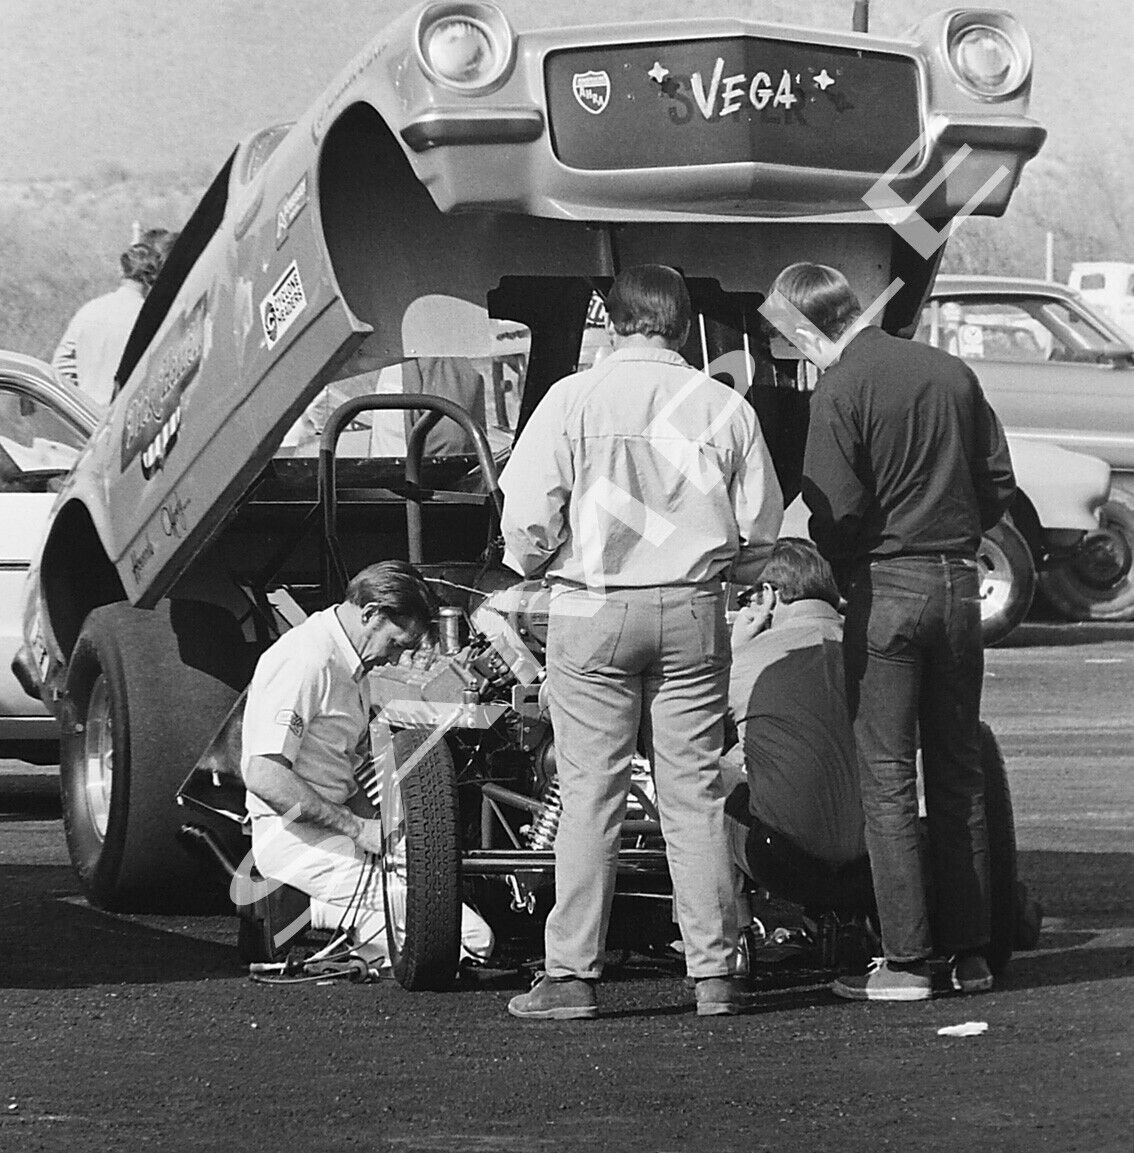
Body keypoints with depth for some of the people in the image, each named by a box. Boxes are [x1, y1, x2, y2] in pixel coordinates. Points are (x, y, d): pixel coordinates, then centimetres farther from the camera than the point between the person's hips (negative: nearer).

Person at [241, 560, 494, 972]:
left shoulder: (350, 664, 16)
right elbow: (264, 776, -25)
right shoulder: (305, 660, -17)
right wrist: (358, 828, -23)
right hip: (297, 837, -11)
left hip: (336, 827, 11)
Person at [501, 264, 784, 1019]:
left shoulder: (573, 400, -5)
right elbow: (761, 531, 7)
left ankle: (573, 975, 0)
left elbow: (527, 515, -8)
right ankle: (714, 972, 8)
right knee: (696, 794, 7)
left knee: (591, 795, 1)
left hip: (592, 611, -2)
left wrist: (534, 565, 13)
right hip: (694, 614, 2)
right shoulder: (724, 407, 2)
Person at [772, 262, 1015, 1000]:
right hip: (960, 580, 6)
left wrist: (840, 570, 5)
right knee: (959, 773, 12)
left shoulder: (842, 389, -11)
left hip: (885, 585, -6)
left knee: (888, 776, -1)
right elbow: (1000, 482, 9)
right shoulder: (951, 372, 7)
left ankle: (906, 961, -3)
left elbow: (836, 509, -14)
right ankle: (972, 953, 14)